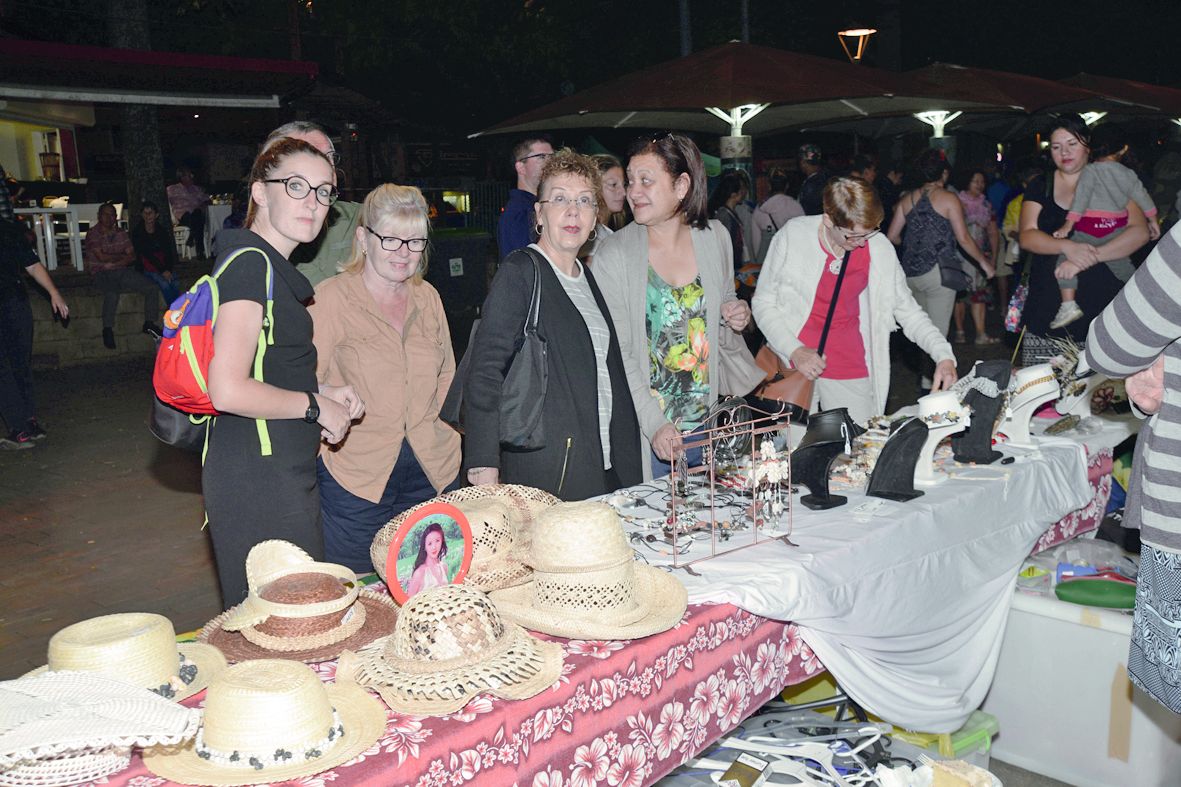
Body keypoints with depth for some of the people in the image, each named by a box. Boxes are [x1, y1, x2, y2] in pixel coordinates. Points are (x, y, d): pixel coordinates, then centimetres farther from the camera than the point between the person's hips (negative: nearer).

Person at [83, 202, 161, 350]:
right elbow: (101, 256, -10)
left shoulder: (121, 233, 15)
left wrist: (113, 263, -9)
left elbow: (132, 256, 7)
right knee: (112, 293, -37)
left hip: (123, 271, 5)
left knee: (152, 288, -12)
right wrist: (122, 256, 2)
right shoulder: (92, 234, 1)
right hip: (102, 274, -5)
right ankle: (107, 329, -21)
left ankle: (149, 323, 0)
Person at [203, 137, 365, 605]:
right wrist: (314, 405, -12)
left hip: (282, 474, 10)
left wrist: (321, 392, 10)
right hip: (260, 480, -10)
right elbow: (228, 391, -25)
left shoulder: (268, 267, 16)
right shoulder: (252, 264, -15)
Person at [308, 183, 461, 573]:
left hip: (431, 472, 5)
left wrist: (426, 422, 9)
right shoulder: (331, 297, -7)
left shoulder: (427, 297, 9)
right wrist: (334, 427, -12)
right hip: (356, 476, -5)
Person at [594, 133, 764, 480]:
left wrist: (735, 319, -6)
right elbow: (617, 355, -12)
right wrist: (654, 423, -21)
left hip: (710, 423, 4)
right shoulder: (613, 255, -10)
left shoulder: (714, 237, 2)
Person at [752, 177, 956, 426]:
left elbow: (907, 310, 4)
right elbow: (764, 303, -4)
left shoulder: (880, 248, -3)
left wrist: (943, 355, -10)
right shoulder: (792, 236, -10)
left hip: (851, 372, 2)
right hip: (793, 366, -1)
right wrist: (794, 351, -17)